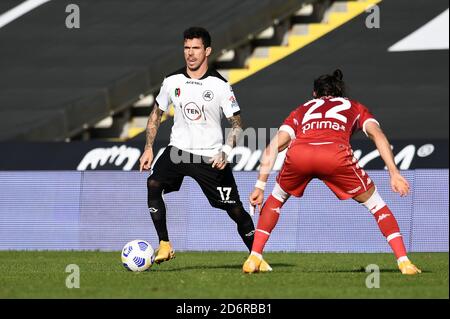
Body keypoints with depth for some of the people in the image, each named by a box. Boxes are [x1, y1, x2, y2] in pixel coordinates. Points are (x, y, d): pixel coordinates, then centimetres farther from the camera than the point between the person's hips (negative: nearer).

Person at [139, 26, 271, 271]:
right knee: (153, 184, -24)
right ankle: (164, 246, -18)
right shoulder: (172, 81, 1)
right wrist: (148, 149, 3)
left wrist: (225, 152, -19)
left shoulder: (220, 85, -7)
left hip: (211, 156, -2)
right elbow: (156, 115, 13)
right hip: (178, 150, 2)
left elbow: (237, 124, -3)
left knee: (235, 209, -2)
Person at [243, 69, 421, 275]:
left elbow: (273, 146, 27)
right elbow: (377, 134, 15)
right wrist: (394, 173, 7)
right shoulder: (354, 108, 35)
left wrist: (260, 186, 26)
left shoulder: (302, 110, 38)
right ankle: (403, 262, 7)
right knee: (375, 204, 17)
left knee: (276, 199, 32)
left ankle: (254, 259, 24)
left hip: (298, 153, 2)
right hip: (336, 154, -2)